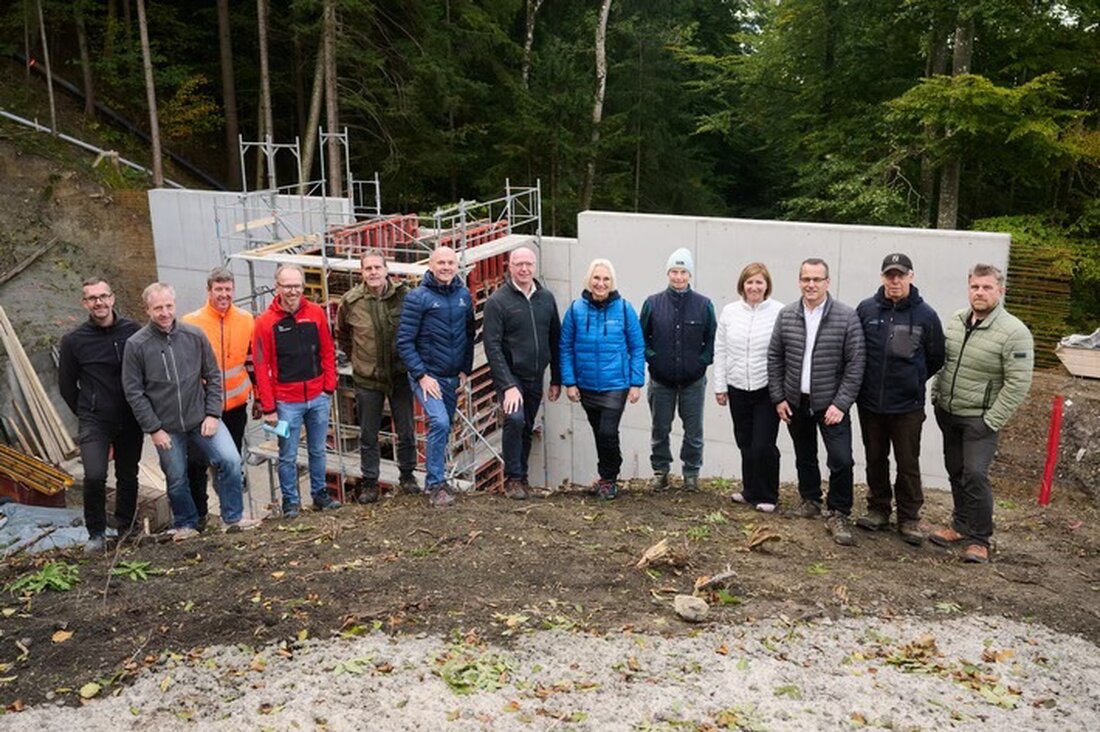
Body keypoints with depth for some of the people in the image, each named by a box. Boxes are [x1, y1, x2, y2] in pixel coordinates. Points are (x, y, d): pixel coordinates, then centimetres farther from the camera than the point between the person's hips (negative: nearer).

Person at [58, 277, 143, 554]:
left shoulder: (133, 331, -3)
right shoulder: (73, 340, -4)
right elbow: (66, 385, 8)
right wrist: (85, 413, 10)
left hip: (131, 419, 2)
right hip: (94, 422, -2)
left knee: (128, 477, 13)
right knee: (95, 476, -16)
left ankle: (126, 528, 33)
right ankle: (96, 533, 4)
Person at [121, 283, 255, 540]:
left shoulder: (194, 335, -2)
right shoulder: (136, 345, -7)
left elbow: (213, 376, 4)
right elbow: (134, 392, -4)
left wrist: (212, 414, -4)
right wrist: (153, 428, -7)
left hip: (201, 419, 1)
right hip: (167, 427, -1)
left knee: (230, 460, -13)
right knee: (176, 480, 10)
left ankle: (233, 518, 5)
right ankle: (186, 524, 34)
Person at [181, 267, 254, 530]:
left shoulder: (246, 320, 0)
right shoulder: (191, 323, -10)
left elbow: (253, 361, 10)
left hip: (236, 405, 3)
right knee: (196, 461, -1)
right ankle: (198, 513, 14)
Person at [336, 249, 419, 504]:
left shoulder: (403, 295, -9)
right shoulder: (350, 301, -7)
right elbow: (342, 335, 12)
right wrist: (355, 356, 8)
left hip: (400, 375, 0)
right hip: (367, 378, 0)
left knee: (406, 432, 12)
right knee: (368, 436, 10)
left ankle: (407, 475, 31)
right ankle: (369, 482, 23)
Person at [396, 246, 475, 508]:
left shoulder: (464, 295, 5)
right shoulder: (418, 297, -10)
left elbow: (469, 335, 15)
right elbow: (404, 341, -11)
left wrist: (466, 370, 9)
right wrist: (421, 375, -15)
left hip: (453, 377, 5)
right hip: (427, 375, -5)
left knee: (444, 427, 12)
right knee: (439, 422, -20)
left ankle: (435, 481, 27)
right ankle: (436, 485, -9)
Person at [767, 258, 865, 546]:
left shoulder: (846, 317, -10)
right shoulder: (786, 315, 0)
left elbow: (855, 364, -10)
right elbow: (774, 357, 7)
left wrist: (841, 404, -14)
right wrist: (778, 397, 3)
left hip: (831, 404, -3)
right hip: (795, 403, 4)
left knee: (841, 460, -10)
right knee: (804, 456, 17)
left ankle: (838, 514, 7)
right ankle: (810, 500, 38)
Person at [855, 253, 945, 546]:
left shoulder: (925, 315, -6)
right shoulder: (866, 309, -2)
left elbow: (936, 358, 6)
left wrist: (913, 380, 9)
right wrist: (867, 379, 9)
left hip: (907, 405, -2)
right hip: (870, 402, 2)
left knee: (908, 463, 5)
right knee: (875, 459, 15)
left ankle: (909, 518, 17)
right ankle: (878, 510, 29)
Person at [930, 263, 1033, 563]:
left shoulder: (1014, 332, -17)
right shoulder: (955, 321, 3)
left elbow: (1018, 384, -17)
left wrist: (992, 421, -17)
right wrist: (936, 395, 10)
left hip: (979, 419, -6)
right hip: (948, 414, 6)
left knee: (975, 475, -10)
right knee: (956, 473, 15)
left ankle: (978, 539, 4)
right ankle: (961, 525, 30)